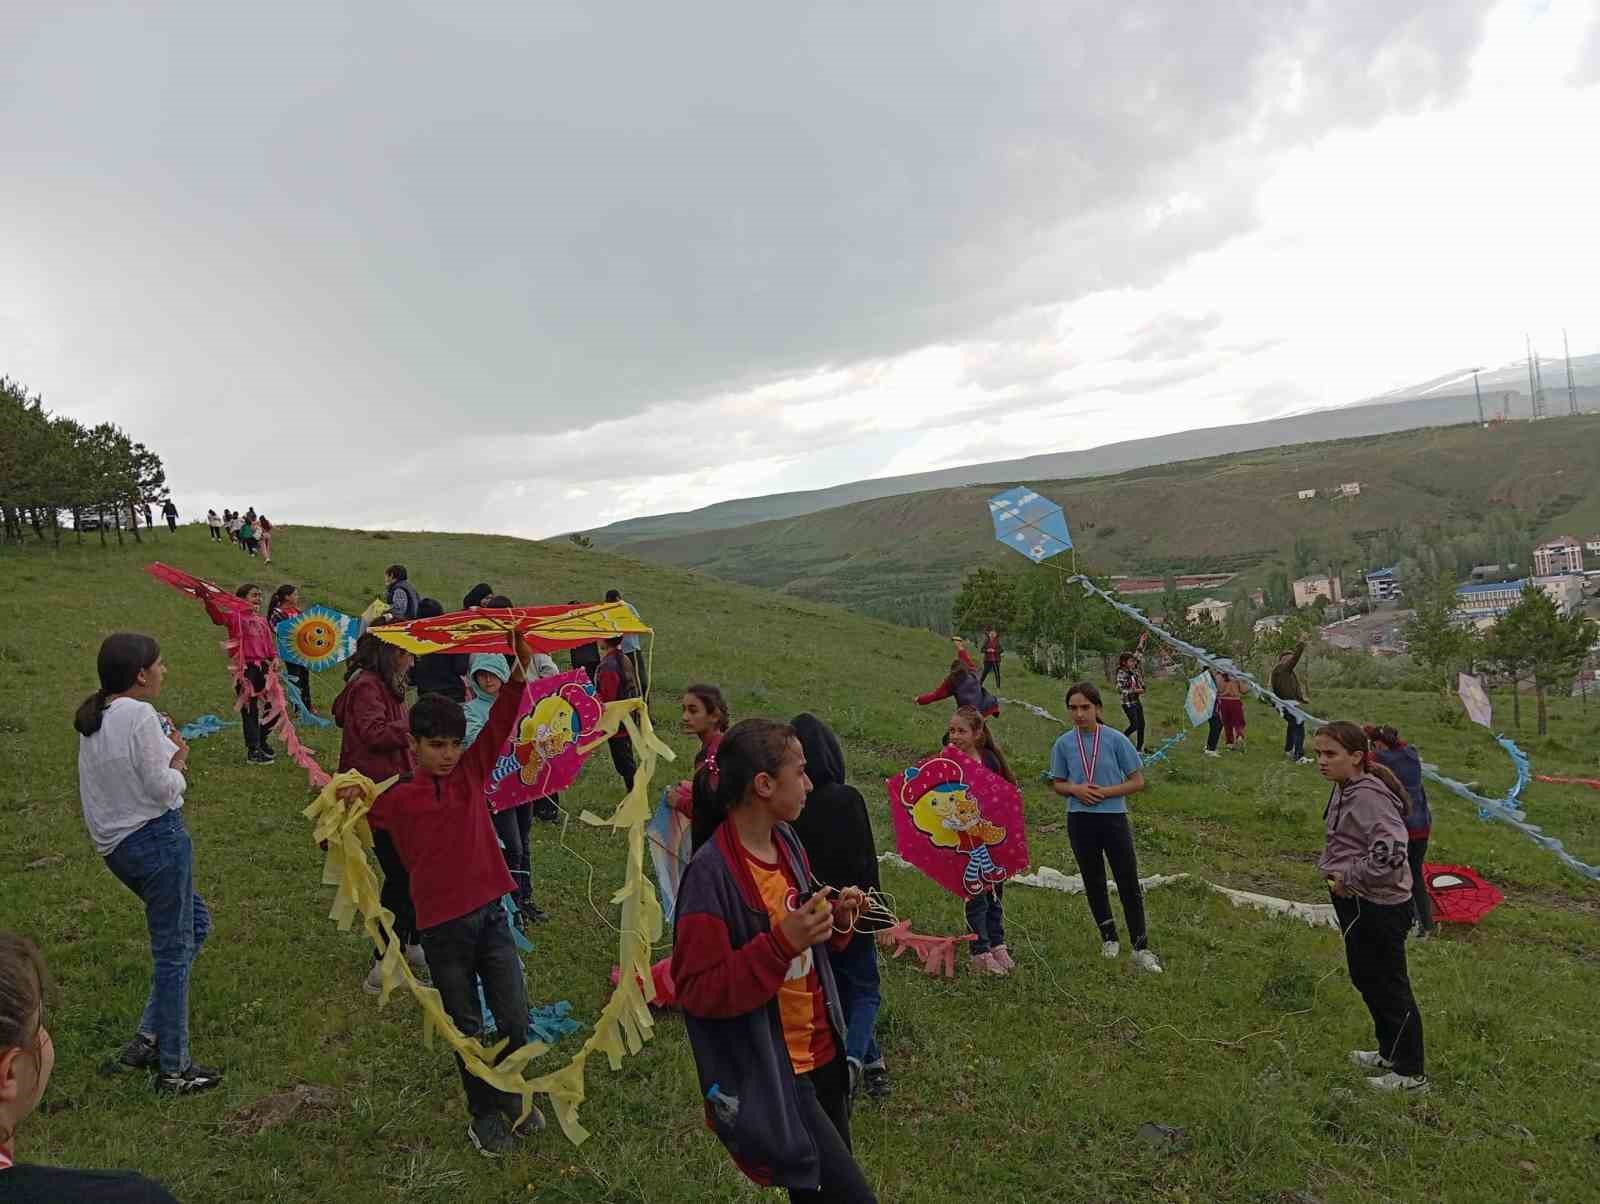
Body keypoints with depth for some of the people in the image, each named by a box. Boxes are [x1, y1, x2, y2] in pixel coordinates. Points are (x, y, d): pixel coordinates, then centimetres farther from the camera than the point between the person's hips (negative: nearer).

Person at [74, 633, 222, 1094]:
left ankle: (149, 1036, 22)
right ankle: (174, 1068, 12)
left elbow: (124, 773, 16)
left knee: (195, 922, 23)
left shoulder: (94, 719, 10)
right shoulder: (140, 715, -18)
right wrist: (178, 762, 0)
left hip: (116, 844, 10)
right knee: (174, 952, 2)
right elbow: (162, 788, -18)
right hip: (157, 837, -9)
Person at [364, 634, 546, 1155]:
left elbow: (500, 722, -11)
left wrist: (521, 665, -24)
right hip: (442, 928, -2)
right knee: (467, 1029, 12)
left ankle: (510, 1102, 33)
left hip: (491, 916, 2)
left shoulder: (471, 772, 0)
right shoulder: (397, 798, -5)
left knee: (515, 1021, 7)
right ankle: (484, 1116, 33)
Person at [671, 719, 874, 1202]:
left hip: (821, 1051, 8)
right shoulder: (711, 874, -25)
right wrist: (782, 944, -33)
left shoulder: (787, 840, 0)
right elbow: (699, 991, -23)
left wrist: (835, 922, -6)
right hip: (768, 1075, -8)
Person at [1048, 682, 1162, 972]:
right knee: (1093, 881, 14)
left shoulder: (1115, 739, -7)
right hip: (1080, 820, 2)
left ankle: (1141, 948, 9)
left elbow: (1138, 781, -3)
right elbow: (1057, 784, 9)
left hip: (1114, 818, -2)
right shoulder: (1064, 743, 0)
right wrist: (1076, 789, -12)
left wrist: (1105, 792, -15)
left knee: (1129, 883, -1)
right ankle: (1108, 937, 32)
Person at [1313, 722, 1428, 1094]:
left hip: (1379, 906, -10)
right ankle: (1390, 1053, 40)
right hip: (1356, 902, 10)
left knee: (1389, 986, 3)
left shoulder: (1368, 795, -24)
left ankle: (1410, 1073, 18)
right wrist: (1330, 868, 9)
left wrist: (1347, 877, -23)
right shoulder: (1344, 790, 6)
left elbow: (1389, 854, -32)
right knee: (1366, 979, 23)